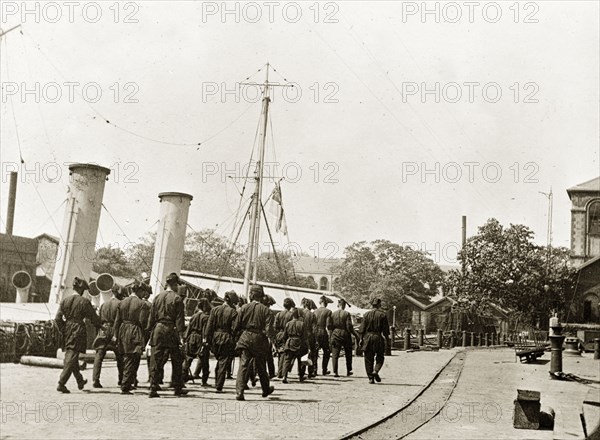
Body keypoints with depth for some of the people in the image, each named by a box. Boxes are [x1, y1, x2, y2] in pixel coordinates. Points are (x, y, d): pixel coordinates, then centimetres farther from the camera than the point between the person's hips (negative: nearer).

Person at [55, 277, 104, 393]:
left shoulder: (65, 300, 2)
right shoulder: (84, 302, -11)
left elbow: (57, 318, 0)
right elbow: (94, 318, -5)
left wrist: (63, 330, 9)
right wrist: (101, 327, 11)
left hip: (67, 330, 6)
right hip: (78, 330, -6)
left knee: (70, 356, 18)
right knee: (72, 357, -2)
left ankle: (80, 381, 35)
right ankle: (61, 383, -10)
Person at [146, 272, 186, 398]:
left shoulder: (157, 297, 6)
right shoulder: (177, 299, -7)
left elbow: (152, 316, 8)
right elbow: (179, 319, -9)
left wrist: (150, 330, 14)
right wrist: (181, 335, -8)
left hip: (158, 331, 4)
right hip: (171, 331, -4)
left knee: (156, 361, 6)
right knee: (177, 361, 9)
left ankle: (153, 388, 2)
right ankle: (178, 388, 15)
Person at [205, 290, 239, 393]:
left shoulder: (215, 310, 3)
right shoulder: (233, 312, -10)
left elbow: (209, 327, 3)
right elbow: (234, 329, -11)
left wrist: (209, 341, 8)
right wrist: (235, 343, -4)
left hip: (216, 338, 5)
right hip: (227, 340, -5)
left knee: (219, 360, 24)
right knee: (223, 363, 2)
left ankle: (216, 382, 30)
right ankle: (219, 387, 1)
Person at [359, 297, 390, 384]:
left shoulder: (366, 314, 1)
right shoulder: (382, 315, -4)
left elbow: (362, 328, 1)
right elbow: (385, 330, -2)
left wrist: (361, 339, 7)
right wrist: (387, 339, 7)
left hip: (367, 337, 2)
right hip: (378, 338, -2)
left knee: (368, 358, 7)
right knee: (380, 357, 13)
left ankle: (370, 378, 6)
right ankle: (375, 371, -11)